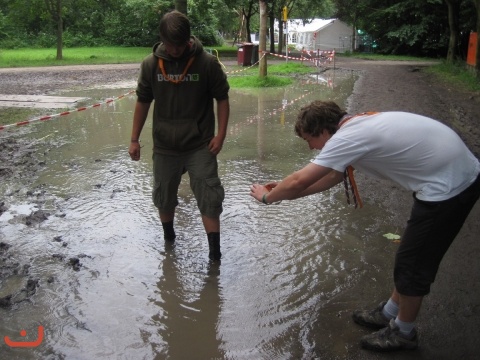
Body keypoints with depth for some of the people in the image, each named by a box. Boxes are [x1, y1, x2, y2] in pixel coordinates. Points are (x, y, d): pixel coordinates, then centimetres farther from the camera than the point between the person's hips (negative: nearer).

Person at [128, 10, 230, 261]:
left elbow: (222, 99, -2)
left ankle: (214, 250, 4)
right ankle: (168, 238, 38)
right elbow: (143, 102, 5)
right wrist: (134, 139, 5)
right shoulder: (150, 64, -4)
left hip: (200, 146, -2)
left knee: (209, 195, -5)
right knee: (164, 195, 15)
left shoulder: (207, 63, -11)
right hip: (164, 146, 3)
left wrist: (221, 134, -10)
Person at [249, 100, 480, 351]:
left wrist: (268, 197, 0)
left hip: (448, 187, -10)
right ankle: (388, 314, 37)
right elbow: (335, 176, 19)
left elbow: (299, 181, -18)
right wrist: (285, 191, 17)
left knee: (412, 262, 5)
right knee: (411, 256, 20)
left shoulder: (348, 137, -20)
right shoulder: (357, 126, 9)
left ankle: (403, 333, 25)